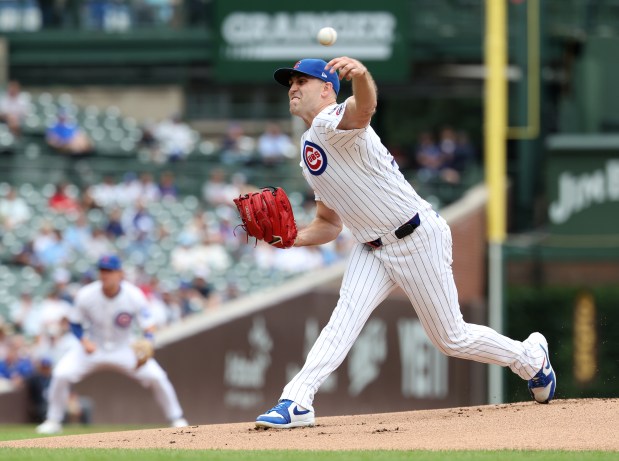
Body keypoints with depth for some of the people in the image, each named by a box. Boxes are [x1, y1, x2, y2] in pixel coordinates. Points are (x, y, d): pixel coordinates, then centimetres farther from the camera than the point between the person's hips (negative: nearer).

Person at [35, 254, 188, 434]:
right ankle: (53, 421, -1)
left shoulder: (134, 296, -21)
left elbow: (148, 329, -16)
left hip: (124, 349, 0)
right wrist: (84, 341, -24)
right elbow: (75, 323, -4)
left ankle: (176, 420, 2)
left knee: (156, 376, -18)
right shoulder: (86, 296, -19)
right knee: (61, 374, -20)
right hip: (92, 346, 0)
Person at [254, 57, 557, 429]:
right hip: (372, 248, 8)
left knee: (451, 339, 3)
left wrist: (362, 76, -69)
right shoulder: (310, 152, 13)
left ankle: (530, 356, 27)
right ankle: (298, 403, -25)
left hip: (418, 240, -8)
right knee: (346, 316, -15)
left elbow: (364, 106, -45)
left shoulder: (333, 123, -18)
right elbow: (330, 225, 17)